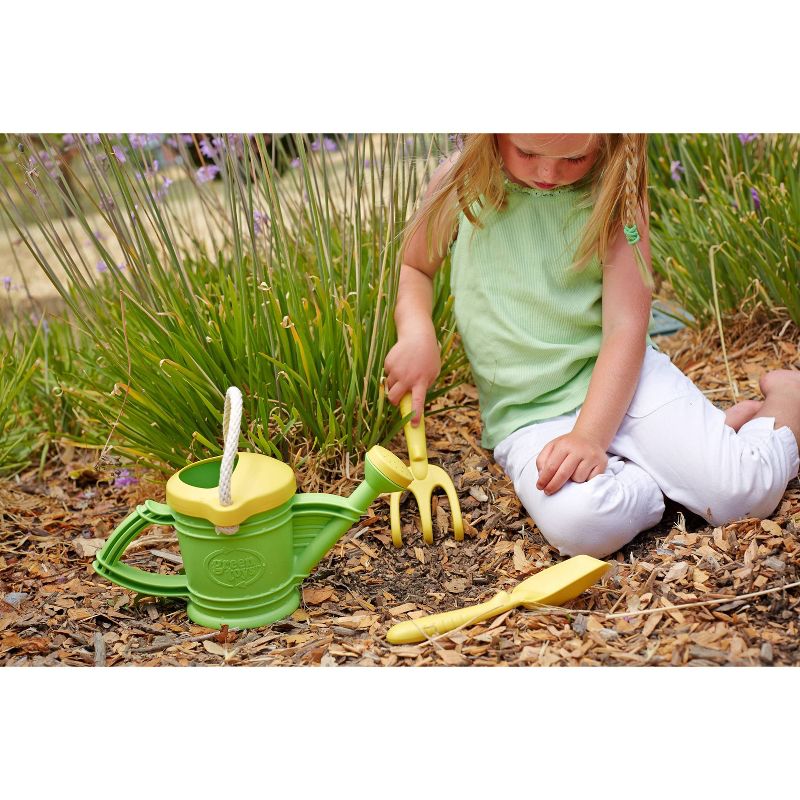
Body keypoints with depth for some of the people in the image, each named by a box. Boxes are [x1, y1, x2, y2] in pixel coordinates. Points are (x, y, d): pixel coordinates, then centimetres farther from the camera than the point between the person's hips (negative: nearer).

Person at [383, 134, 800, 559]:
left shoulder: (615, 191, -6)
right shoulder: (461, 181, -2)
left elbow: (625, 329, -10)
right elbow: (413, 268, 14)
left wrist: (588, 434, -24)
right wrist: (416, 332, -8)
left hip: (621, 379, 0)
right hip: (526, 413, 1)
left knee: (746, 489, -21)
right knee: (579, 524, -33)